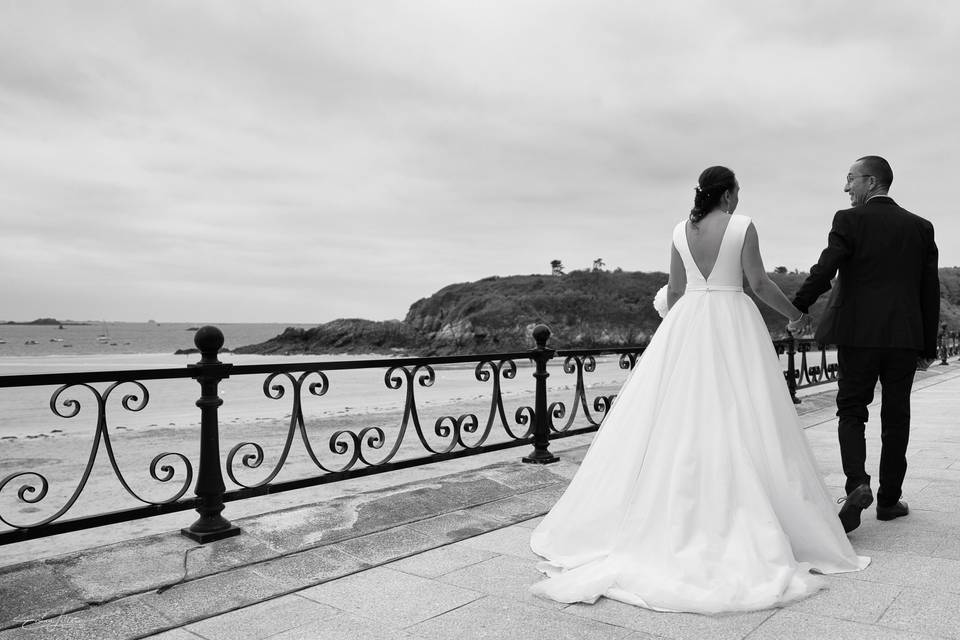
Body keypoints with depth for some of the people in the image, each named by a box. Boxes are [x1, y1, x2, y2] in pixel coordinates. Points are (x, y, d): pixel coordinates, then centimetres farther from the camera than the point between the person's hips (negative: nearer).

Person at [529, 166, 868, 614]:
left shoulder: (681, 231, 8)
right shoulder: (742, 227, -3)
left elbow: (674, 291, 10)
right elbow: (758, 283, -5)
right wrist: (794, 313, 11)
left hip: (686, 325, 4)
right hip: (733, 324, -4)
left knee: (676, 421, 5)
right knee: (737, 422, 0)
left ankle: (670, 517, 9)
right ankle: (737, 522, 3)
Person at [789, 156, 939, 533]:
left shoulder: (850, 220, -4)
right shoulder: (920, 227, 9)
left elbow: (824, 270, -14)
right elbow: (930, 290, 9)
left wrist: (797, 309, -2)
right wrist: (928, 347, 13)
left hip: (858, 335, -3)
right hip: (905, 337, 3)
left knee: (851, 410, 7)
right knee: (896, 417, 11)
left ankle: (857, 483, -12)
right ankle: (889, 499, 17)